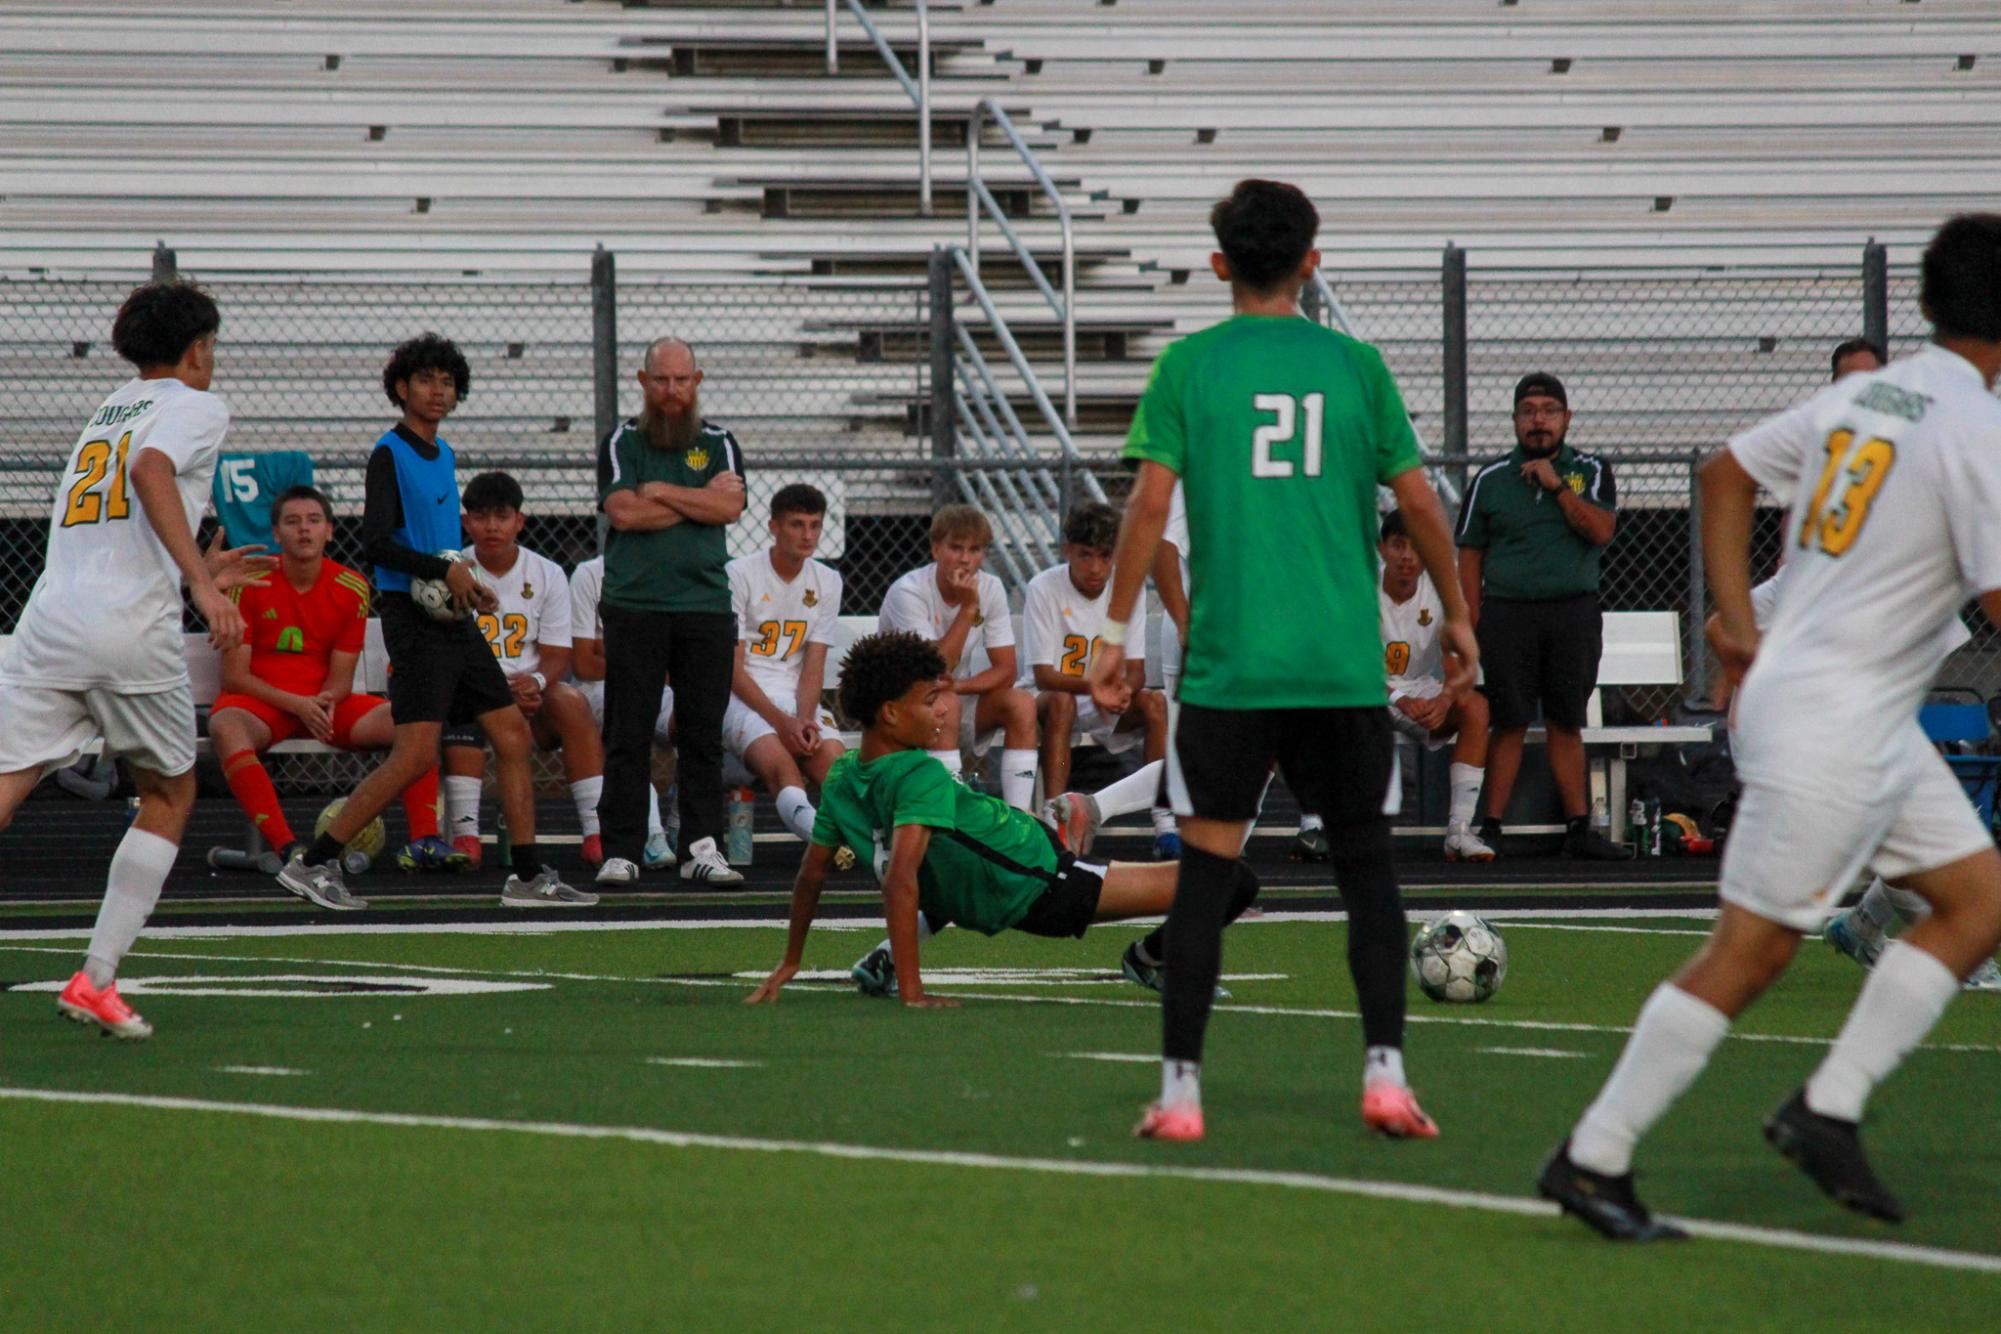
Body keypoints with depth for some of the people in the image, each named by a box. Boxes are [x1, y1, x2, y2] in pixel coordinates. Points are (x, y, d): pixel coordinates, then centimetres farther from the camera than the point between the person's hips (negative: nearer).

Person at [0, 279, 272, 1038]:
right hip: (131, 631, -5)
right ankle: (96, 980, 8)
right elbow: (151, 470, -17)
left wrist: (197, 571, 45)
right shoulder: (196, 407, 6)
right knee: (169, 796, 16)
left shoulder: (105, 411, 27)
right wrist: (201, 583, -23)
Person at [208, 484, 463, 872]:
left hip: (323, 700, 3)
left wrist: (324, 704, -22)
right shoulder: (250, 583, -8)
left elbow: (341, 679, 3)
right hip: (261, 700, -3)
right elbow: (234, 675, -9)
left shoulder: (351, 588, 1)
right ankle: (287, 847, -47)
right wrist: (298, 705, -21)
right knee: (226, 728, -39)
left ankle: (423, 841, -27)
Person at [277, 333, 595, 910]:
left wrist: (469, 584, 12)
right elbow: (378, 540, -18)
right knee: (416, 752, -16)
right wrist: (447, 571, -18)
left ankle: (528, 875, 12)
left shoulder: (444, 455, 17)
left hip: (453, 619, 9)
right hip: (414, 618, -9)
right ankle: (314, 864, -13)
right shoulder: (389, 454, -8)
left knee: (513, 736, 7)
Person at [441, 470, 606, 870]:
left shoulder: (547, 575, 6)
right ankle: (465, 834, -38)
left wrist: (535, 682, -22)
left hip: (532, 692, 2)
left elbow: (556, 655, 3)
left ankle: (596, 832, -32)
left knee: (571, 701, -30)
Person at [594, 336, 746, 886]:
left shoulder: (718, 443, 12)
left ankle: (701, 847, 5)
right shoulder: (621, 443, 7)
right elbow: (624, 512, -9)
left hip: (706, 608, 2)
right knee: (627, 736, -3)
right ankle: (621, 852, -1)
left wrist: (661, 491, -5)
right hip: (633, 607, -2)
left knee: (703, 734, 1)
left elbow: (730, 507, -4)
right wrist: (699, 500, -4)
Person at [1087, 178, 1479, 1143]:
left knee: (1206, 867, 3)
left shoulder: (1188, 366, 1)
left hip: (1228, 663, -1)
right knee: (1365, 860, 11)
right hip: (1345, 665, 1)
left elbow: (1151, 502, -5)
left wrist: (1115, 631, 0)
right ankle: (1385, 1073, 2)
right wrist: (1456, 616, 20)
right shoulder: (1355, 366, 5)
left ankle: (1180, 1090, 0)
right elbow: (1418, 501, 7)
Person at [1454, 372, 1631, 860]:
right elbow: (1470, 555, 7)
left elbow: (1601, 531, -6)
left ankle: (1579, 828, 7)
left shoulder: (1590, 471, 8)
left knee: (1567, 725, 5)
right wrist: (1472, 623, -1)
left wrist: (1556, 485, -11)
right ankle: (1490, 827, -2)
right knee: (1509, 724, -4)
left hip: (1574, 613, 1)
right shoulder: (1490, 480, 7)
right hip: (1508, 613, -1)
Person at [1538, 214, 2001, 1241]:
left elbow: (1727, 474, 17)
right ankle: (1592, 1160, 2)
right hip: (1832, 724, -9)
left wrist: (1739, 624, 16)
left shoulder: (1859, 395, 8)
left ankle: (1828, 1110, 10)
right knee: (1747, 954, -4)